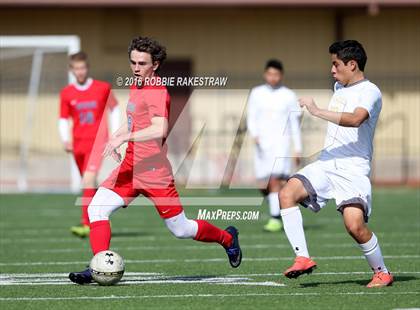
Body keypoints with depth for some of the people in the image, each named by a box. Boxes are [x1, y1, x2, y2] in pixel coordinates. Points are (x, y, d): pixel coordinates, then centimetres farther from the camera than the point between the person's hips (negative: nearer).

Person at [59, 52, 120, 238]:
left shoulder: (103, 88, -1)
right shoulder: (66, 93, 4)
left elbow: (114, 109, 12)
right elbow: (63, 120, 10)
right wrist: (65, 140, -7)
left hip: (97, 142, -4)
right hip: (78, 144, 4)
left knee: (88, 180, -20)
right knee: (89, 185, 13)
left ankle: (86, 224, -24)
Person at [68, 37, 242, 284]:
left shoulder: (157, 92, -16)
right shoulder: (136, 87, 13)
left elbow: (159, 129, -31)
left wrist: (123, 137, -33)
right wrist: (116, 138, 11)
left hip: (154, 171, -8)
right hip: (130, 167, 8)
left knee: (181, 230, 4)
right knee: (97, 208, -12)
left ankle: (227, 238, 31)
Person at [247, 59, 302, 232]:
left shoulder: (289, 96, 5)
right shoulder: (256, 93, 9)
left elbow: (295, 124, 7)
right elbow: (251, 119, 5)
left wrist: (298, 149, 4)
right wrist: (254, 135, -15)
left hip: (281, 144, -3)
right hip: (262, 145, 3)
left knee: (275, 180, -18)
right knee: (263, 186, 2)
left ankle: (275, 219, -18)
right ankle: (277, 207, 29)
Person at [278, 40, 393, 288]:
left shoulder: (370, 92, -9)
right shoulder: (339, 87, 18)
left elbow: (355, 119, -29)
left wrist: (317, 111, -30)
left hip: (354, 169, -8)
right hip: (326, 163, 8)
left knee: (354, 224, -24)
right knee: (287, 194, -15)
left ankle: (382, 272, -1)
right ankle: (303, 258, -15)